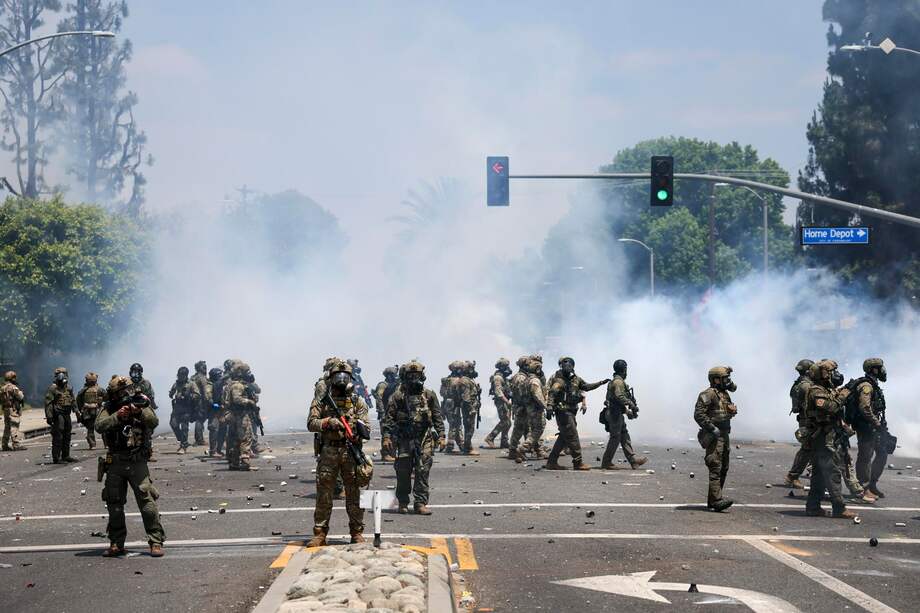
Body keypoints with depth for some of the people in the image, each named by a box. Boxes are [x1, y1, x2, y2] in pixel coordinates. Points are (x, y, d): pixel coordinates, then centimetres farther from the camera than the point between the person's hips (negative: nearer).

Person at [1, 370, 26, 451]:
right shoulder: (13, 388, -15)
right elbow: (21, 397, -14)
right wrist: (20, 392, 4)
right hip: (13, 410, -8)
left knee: (7, 427, 13)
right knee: (14, 427, -9)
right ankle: (16, 445, -12)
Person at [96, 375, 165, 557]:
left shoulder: (141, 404, 2)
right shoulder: (108, 408, 4)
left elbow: (154, 422, -13)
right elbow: (99, 426, -13)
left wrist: (139, 412, -29)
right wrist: (117, 416, -25)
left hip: (137, 462, -2)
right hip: (115, 463, 2)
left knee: (147, 501, -10)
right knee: (114, 505, 8)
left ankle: (156, 542, -4)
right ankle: (116, 544, 19)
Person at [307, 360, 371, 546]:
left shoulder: (358, 401, 9)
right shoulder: (321, 401, 7)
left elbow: (366, 427, 4)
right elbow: (311, 424, -3)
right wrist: (328, 422, -19)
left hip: (351, 451, 0)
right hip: (328, 452, 0)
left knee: (354, 494, 3)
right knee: (324, 494, 0)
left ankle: (357, 533, 12)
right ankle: (320, 534, 5)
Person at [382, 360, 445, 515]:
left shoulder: (429, 395, 8)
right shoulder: (398, 396, 2)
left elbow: (437, 417, 11)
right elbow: (389, 418, 0)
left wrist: (441, 436, 4)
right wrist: (387, 437, -7)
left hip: (425, 439, 1)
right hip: (404, 440, -1)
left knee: (423, 471, -5)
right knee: (403, 473, 3)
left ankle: (420, 503, -1)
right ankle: (403, 502, 17)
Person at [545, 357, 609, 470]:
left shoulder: (575, 378, 12)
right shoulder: (559, 380, -13)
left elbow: (586, 386, 22)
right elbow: (552, 393, -22)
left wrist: (600, 383, 16)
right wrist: (550, 407, -33)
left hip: (571, 411, 9)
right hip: (563, 411, -9)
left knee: (564, 437, 11)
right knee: (572, 436, -8)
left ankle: (552, 462, 14)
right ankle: (578, 462, -4)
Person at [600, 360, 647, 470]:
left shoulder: (615, 381, 20)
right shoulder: (618, 381, -13)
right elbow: (619, 396, -27)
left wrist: (627, 411, 24)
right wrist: (632, 405, -22)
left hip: (617, 415, 11)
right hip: (615, 414, -11)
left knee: (625, 438, 9)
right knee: (615, 439, -6)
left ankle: (634, 460, 8)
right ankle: (606, 463, -2)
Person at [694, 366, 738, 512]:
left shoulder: (725, 394, 17)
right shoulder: (708, 394, -11)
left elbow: (732, 411, 26)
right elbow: (699, 414, -17)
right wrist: (712, 428, -21)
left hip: (724, 435, 10)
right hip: (714, 437, -10)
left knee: (723, 469, 12)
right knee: (715, 468, -14)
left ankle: (712, 500, 18)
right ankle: (717, 500, -20)